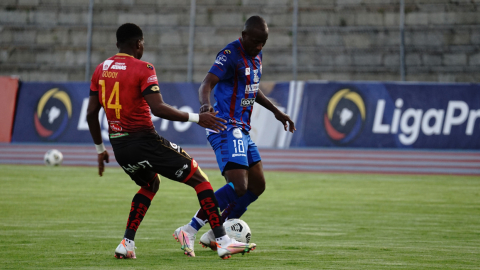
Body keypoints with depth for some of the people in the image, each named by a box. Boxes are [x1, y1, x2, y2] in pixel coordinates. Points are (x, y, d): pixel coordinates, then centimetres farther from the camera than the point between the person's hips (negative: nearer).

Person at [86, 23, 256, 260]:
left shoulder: (101, 70, 9)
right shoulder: (142, 69, -11)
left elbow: (91, 113, 10)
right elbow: (158, 109, -21)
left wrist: (100, 149, 20)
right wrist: (196, 118, -15)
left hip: (118, 145, 7)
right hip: (144, 140, -7)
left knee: (150, 185, 32)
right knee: (199, 179, 2)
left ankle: (126, 244, 18)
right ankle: (223, 241, -5)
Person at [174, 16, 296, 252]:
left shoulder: (256, 55, 13)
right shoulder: (230, 55, -16)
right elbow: (206, 84, -28)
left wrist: (276, 111, 31)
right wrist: (205, 104, -48)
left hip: (242, 130, 10)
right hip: (226, 128, -10)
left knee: (257, 185, 10)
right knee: (239, 186, -20)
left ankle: (214, 235, 15)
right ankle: (190, 230, -15)